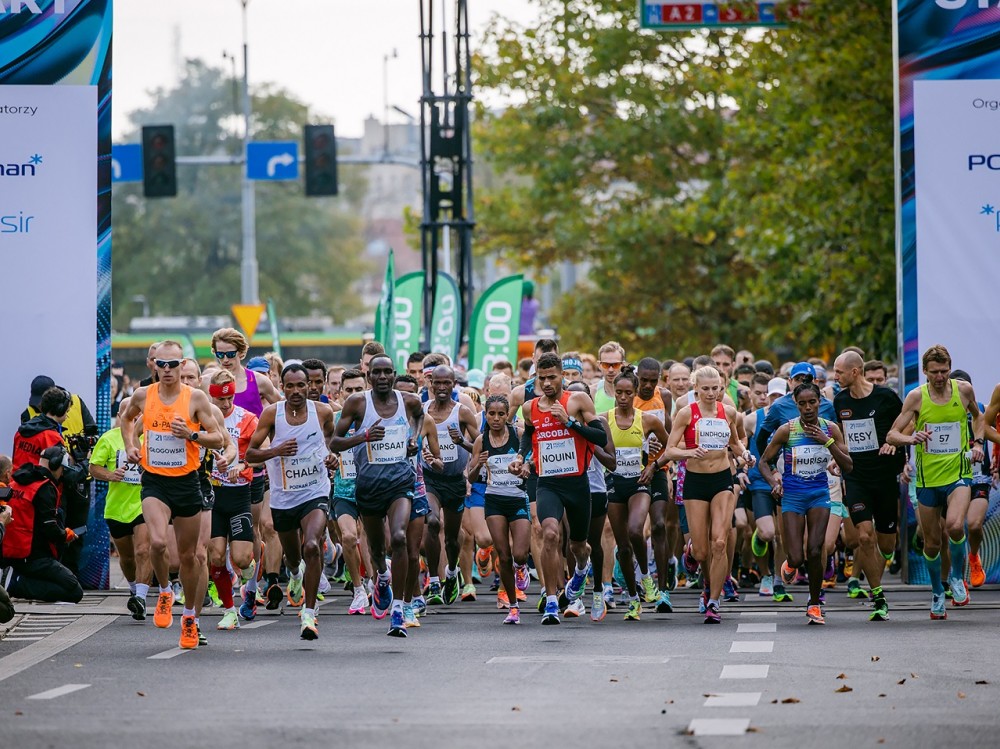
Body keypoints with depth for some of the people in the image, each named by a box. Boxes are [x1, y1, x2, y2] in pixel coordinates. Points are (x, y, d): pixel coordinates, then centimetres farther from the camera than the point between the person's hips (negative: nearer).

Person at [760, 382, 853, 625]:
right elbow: (764, 462, 0)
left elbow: (848, 467, -4)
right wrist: (774, 482, -19)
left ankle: (814, 604, 7)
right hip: (792, 495, -2)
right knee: (797, 558, -9)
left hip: (819, 494, 2)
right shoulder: (787, 430, -9)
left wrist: (828, 441, -16)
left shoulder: (831, 429, -1)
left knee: (815, 552, -12)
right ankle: (790, 565, 31)